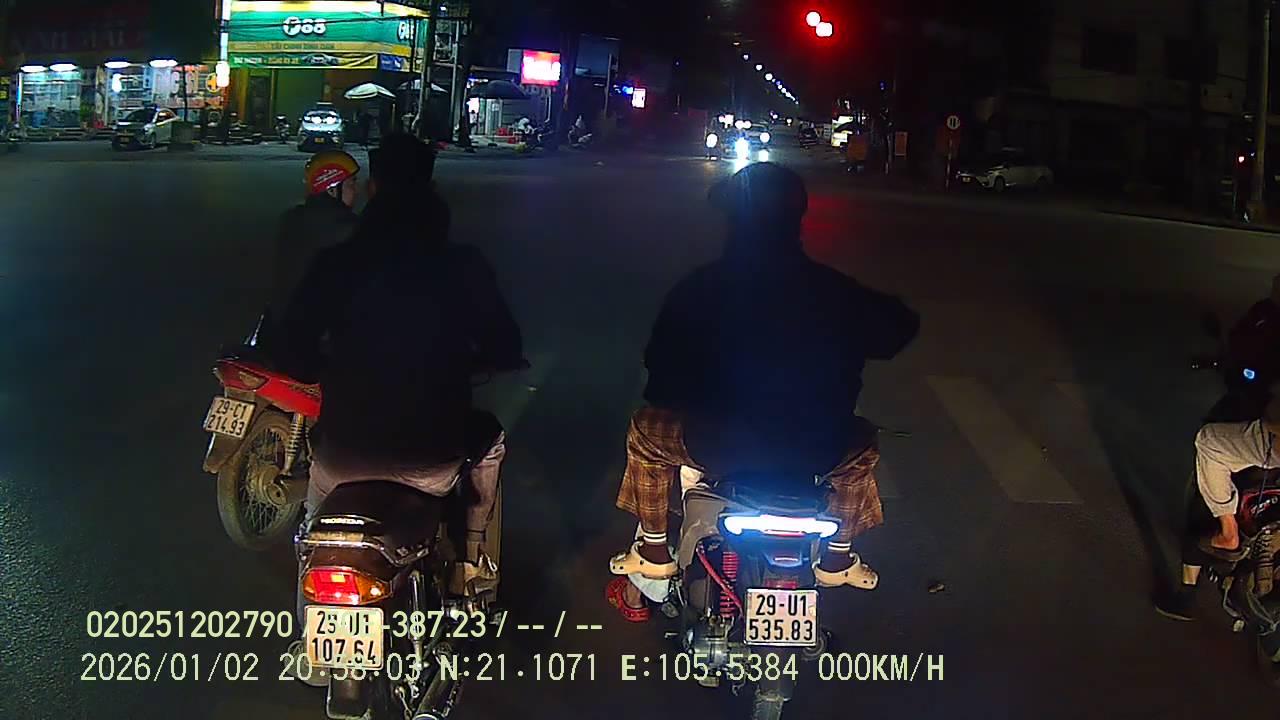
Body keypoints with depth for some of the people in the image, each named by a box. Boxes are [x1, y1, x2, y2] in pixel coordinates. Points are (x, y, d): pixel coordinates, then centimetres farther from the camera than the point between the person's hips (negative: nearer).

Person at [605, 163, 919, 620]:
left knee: (646, 431, 28)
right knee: (861, 444, 35)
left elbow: (662, 368, -1)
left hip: (720, 445, -1)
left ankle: (654, 556, 35)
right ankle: (836, 561, 41)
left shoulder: (698, 288, -9)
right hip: (816, 451, 2)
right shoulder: (834, 290, -6)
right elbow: (897, 332, 10)